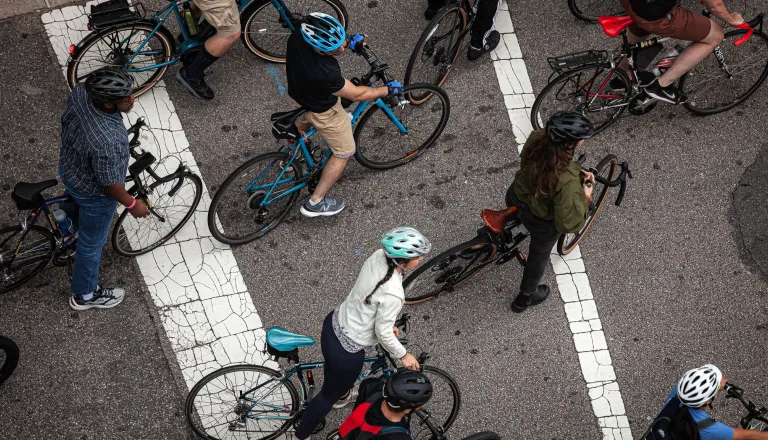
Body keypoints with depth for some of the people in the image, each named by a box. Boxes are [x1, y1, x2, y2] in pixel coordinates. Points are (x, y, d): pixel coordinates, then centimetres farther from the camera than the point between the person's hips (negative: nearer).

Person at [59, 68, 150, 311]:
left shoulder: (81, 90, -25)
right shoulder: (107, 142, -47)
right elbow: (109, 183, -29)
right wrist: (132, 204, -10)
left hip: (68, 165, 7)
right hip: (94, 192, -7)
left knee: (74, 201, 42)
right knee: (91, 242, 20)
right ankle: (85, 295, 45)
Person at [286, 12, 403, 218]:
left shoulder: (300, 34, -27)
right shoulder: (324, 72, -44)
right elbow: (356, 94, -27)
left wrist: (349, 42, -9)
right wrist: (387, 90, -12)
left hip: (299, 94, 7)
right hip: (323, 111, -7)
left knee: (302, 123, 39)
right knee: (344, 153, 17)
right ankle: (315, 203, 29)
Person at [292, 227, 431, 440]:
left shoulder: (378, 256, -14)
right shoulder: (393, 294, -36)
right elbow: (383, 334, -22)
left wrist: (386, 321, 17)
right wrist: (403, 355, -4)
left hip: (333, 325, 7)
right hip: (345, 352, -7)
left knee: (334, 369, 39)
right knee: (329, 395, 20)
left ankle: (340, 395, 70)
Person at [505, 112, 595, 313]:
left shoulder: (536, 138, -26)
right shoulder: (568, 182, -44)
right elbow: (569, 223, -35)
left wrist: (578, 173, -7)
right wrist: (585, 197, -21)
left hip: (515, 197, 4)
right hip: (542, 223, -4)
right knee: (539, 254, 29)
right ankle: (526, 297, 55)